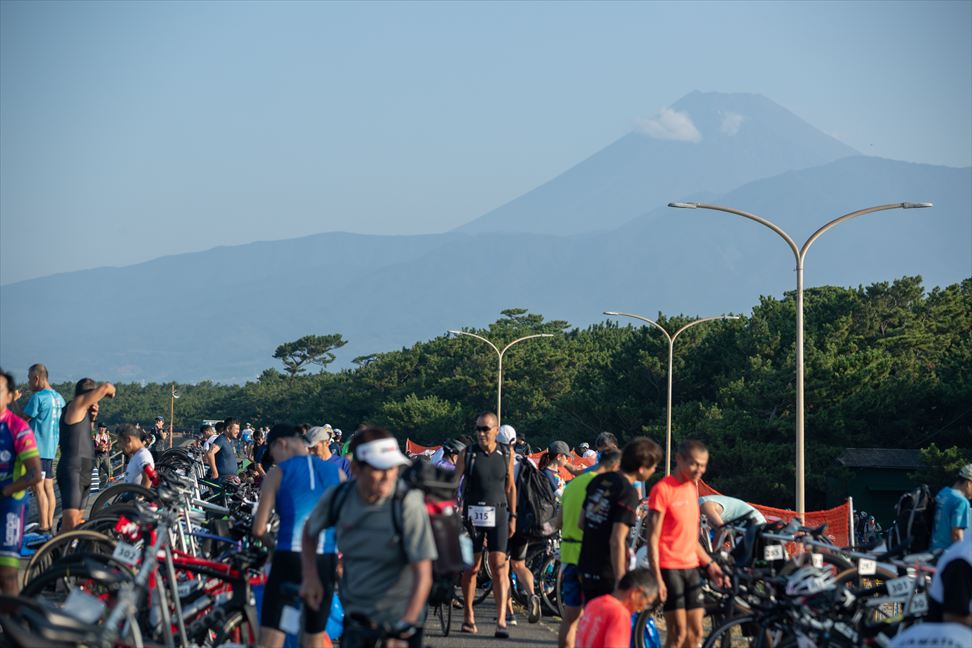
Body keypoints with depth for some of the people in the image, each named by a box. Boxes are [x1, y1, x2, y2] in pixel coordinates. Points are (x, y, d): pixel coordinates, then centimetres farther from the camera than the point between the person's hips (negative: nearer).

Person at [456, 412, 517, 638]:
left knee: (499, 565, -9)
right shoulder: (467, 454, -2)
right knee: (472, 567, 7)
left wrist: (512, 516, 12)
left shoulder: (506, 454, 5)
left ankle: (501, 621, -13)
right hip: (472, 515, -1)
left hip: (497, 515, 1)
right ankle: (468, 616, 21)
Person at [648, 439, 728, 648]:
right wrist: (657, 577, -18)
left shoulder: (692, 487, 12)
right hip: (670, 568, -8)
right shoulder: (663, 490, -12)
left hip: (691, 568, 8)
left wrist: (709, 564, 15)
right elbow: (653, 537, -13)